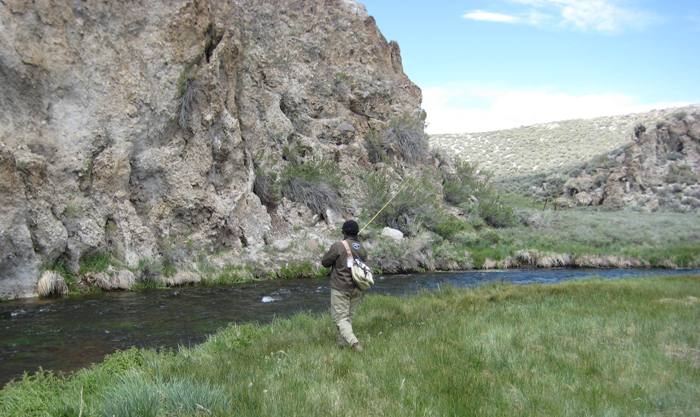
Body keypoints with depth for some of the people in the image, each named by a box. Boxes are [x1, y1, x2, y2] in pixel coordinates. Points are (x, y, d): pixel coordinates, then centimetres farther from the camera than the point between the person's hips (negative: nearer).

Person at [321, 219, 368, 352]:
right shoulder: (362, 249, 4)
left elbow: (325, 262, -5)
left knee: (341, 318, -2)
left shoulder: (338, 246, -14)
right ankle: (342, 343, 24)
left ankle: (353, 342, -21)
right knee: (348, 316, 18)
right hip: (357, 289, 6)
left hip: (340, 288, -6)